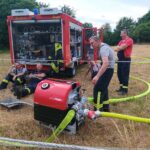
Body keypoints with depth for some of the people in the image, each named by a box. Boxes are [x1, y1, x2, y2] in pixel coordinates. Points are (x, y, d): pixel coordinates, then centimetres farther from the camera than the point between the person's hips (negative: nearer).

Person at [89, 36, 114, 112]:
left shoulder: (103, 48, -24)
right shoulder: (102, 47, 10)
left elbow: (106, 63, -39)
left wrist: (97, 76, -46)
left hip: (107, 70, -11)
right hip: (107, 69, 11)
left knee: (97, 89, -10)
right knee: (103, 88, 18)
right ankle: (105, 107, 29)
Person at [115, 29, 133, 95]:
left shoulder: (129, 40, -9)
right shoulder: (121, 41, 18)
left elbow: (123, 47, -22)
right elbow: (117, 48, 7)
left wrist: (118, 48, -8)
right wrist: (117, 48, -13)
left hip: (126, 60, -9)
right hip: (120, 59, 9)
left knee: (125, 75, -5)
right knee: (119, 74, 13)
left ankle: (125, 89, 4)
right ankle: (121, 87, 26)